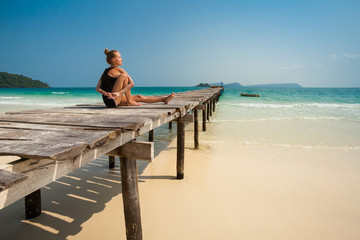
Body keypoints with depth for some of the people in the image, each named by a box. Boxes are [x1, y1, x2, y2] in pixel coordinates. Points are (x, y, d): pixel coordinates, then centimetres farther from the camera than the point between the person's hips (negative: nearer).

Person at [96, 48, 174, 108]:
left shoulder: (106, 71, 16)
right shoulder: (118, 70, -8)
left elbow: (98, 88, 5)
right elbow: (132, 83, -19)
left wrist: (104, 93, -13)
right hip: (112, 101, -9)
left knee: (139, 97, 12)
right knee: (123, 76, -13)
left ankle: (164, 99, 20)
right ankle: (129, 101, -4)